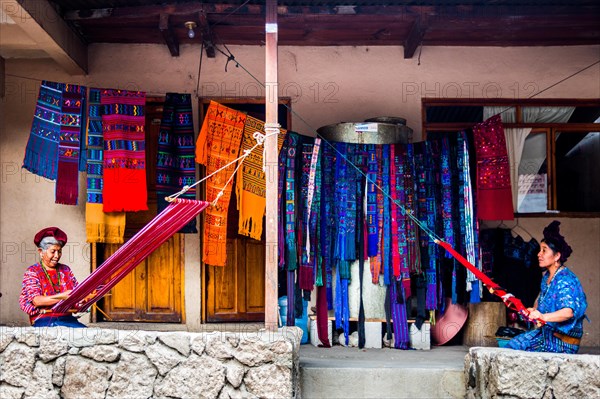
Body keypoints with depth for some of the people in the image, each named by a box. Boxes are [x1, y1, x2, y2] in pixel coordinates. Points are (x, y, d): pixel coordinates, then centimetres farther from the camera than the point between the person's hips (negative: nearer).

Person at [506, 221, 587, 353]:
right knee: (510, 347, 4)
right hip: (545, 332, 9)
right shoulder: (547, 276, 7)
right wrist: (534, 311, 6)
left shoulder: (565, 280, -21)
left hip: (563, 342, -9)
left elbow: (568, 311, -36)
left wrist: (543, 316, -51)